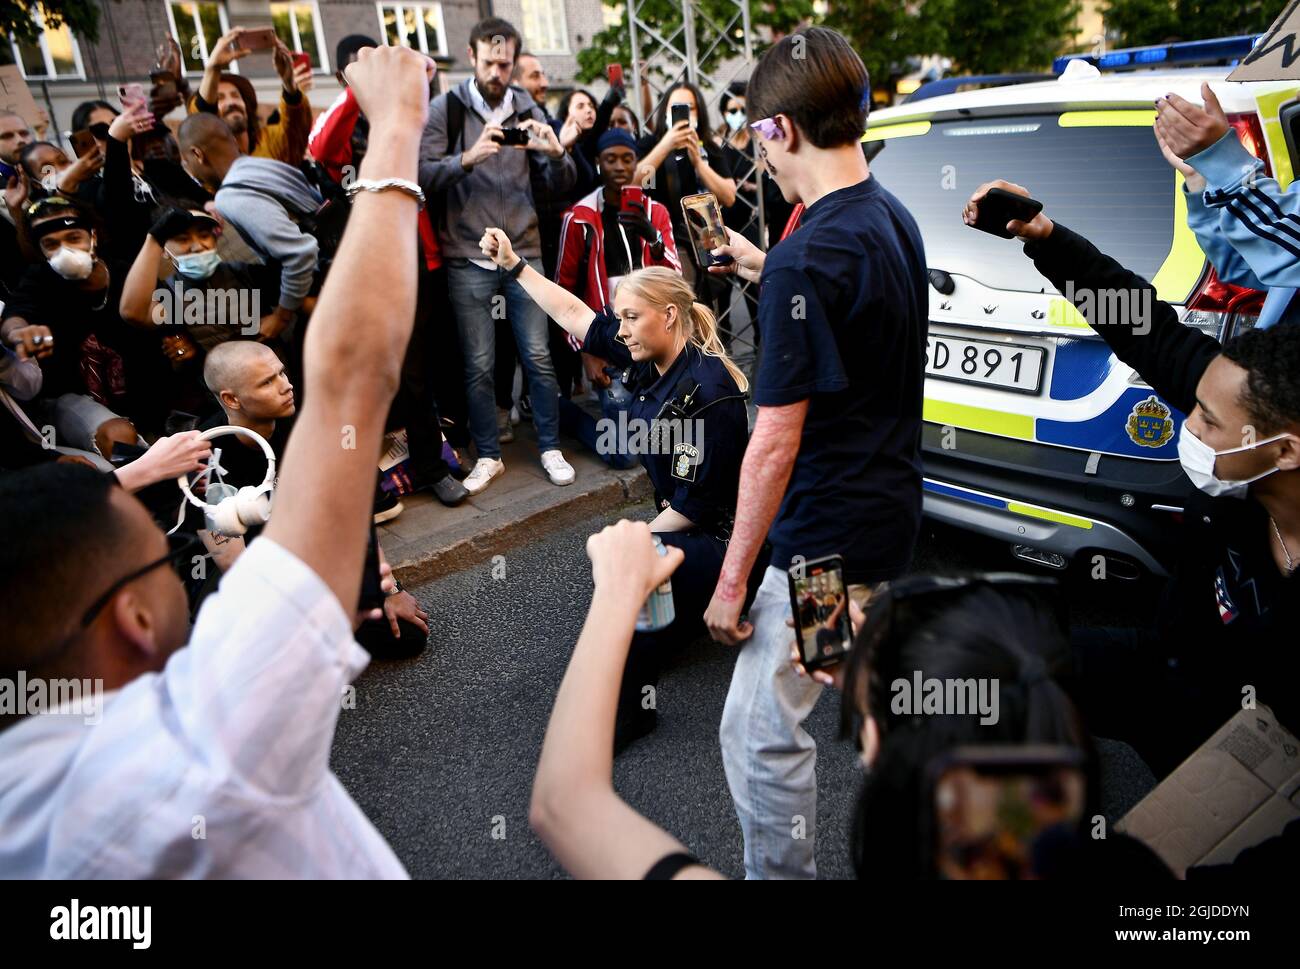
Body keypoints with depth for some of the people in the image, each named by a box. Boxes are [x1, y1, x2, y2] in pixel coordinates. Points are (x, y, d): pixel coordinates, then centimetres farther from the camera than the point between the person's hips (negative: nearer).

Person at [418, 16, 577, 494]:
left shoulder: (528, 110, 7)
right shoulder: (445, 109, -2)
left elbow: (562, 184, 5)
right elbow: (423, 175, -12)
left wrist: (556, 153, -16)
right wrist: (469, 157, -27)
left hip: (524, 252, 2)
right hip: (467, 258, -2)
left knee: (538, 356, 3)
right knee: (478, 365, 4)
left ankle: (550, 447, 18)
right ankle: (488, 456, 18)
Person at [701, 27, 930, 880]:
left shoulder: (804, 261, -25)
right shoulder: (894, 219, 4)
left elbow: (777, 442, -24)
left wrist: (732, 579, -15)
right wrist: (764, 271, 23)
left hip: (831, 538, -10)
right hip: (892, 508, 10)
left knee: (759, 732, 2)